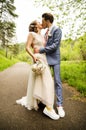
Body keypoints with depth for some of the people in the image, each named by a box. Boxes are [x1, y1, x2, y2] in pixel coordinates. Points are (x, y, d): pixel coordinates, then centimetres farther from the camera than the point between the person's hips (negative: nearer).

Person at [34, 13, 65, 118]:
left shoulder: (57, 30, -9)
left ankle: (59, 105, 3)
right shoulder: (46, 32, 15)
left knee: (57, 81, -5)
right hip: (46, 58, 7)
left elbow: (55, 46, -17)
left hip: (54, 59, -7)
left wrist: (40, 50, -16)